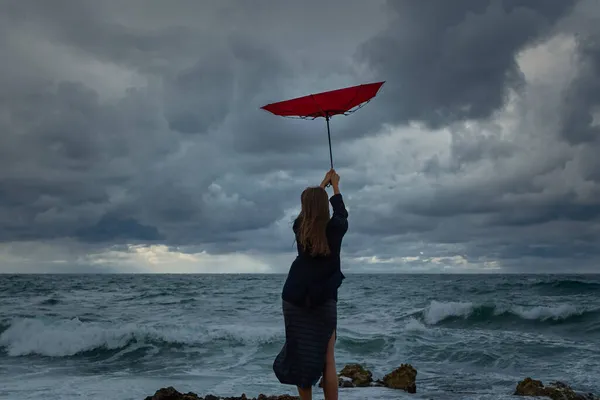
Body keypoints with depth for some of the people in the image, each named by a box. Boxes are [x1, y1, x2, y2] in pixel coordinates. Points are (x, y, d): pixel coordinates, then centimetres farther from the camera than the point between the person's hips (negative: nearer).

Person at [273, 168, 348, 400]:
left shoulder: (299, 227, -1)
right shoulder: (335, 228, -7)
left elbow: (309, 208, 19)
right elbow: (341, 213, 16)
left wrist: (323, 184, 31)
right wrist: (335, 186, 29)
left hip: (295, 298, 2)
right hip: (325, 299, -1)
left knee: (301, 355, 7)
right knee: (327, 360, 2)